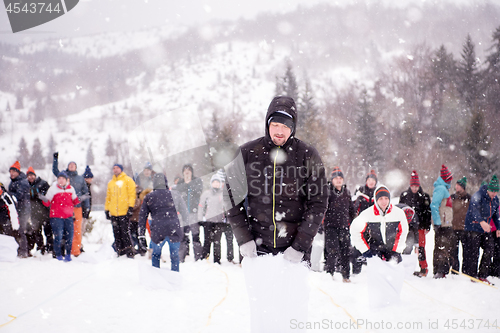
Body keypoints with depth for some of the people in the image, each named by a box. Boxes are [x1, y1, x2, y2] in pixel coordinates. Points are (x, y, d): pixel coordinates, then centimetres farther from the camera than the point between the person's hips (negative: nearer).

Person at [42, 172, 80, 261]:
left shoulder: (71, 189, 9)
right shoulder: (53, 188, -1)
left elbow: (74, 201, 22)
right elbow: (47, 203, -1)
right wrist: (45, 200, -22)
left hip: (68, 216, 4)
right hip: (56, 217, -4)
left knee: (69, 236, 2)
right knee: (58, 236, -10)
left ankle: (68, 254, 18)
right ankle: (58, 256, 2)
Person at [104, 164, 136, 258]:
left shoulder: (128, 180, 4)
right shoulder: (110, 183, 20)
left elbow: (132, 194, -2)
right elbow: (108, 197, 23)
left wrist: (130, 207, -11)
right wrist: (107, 210, 16)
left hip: (124, 212, -5)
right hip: (114, 213, 5)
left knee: (125, 232, -9)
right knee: (117, 234, 4)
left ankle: (129, 253, -6)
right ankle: (120, 253, 8)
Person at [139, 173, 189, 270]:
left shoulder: (148, 197, 6)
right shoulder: (174, 194, 5)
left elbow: (142, 216, 8)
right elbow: (184, 212, 10)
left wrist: (141, 233, 14)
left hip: (157, 231, 0)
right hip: (174, 229, 0)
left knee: (156, 254, 21)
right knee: (174, 255, 13)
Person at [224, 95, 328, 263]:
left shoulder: (307, 155, -2)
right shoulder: (247, 153, 1)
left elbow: (318, 202, -1)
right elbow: (232, 197, 7)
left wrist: (300, 245, -8)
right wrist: (243, 239, -2)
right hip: (256, 248, 1)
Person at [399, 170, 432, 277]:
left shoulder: (424, 197, 4)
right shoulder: (404, 195, 9)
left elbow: (428, 212, 5)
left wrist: (427, 227, -1)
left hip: (420, 226, -2)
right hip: (407, 225, 2)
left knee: (420, 247, -4)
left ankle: (424, 268, 3)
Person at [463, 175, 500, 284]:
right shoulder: (478, 196, -17)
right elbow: (474, 209, -35)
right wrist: (481, 221, -50)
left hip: (486, 229, 7)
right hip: (474, 227, -7)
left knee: (489, 250, 1)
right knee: (473, 252, -8)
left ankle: (482, 275, 9)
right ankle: (470, 275, 1)